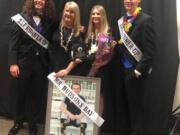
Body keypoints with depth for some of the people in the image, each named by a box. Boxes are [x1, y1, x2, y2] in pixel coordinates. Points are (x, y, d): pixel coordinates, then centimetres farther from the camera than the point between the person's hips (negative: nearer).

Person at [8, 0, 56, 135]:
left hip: (41, 64, 2)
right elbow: (14, 43, -5)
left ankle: (33, 123, 26)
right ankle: (18, 122, 30)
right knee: (21, 94, 12)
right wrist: (13, 63, -13)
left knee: (37, 95, 9)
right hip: (24, 63, -1)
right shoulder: (21, 18, -2)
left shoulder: (49, 21, 5)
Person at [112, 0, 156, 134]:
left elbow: (149, 51, -14)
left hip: (134, 72, -6)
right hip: (120, 71, 7)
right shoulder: (121, 21, 12)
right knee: (120, 107, 15)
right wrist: (116, 67, 1)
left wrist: (138, 71, -17)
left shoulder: (145, 20, -9)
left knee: (136, 107, 6)